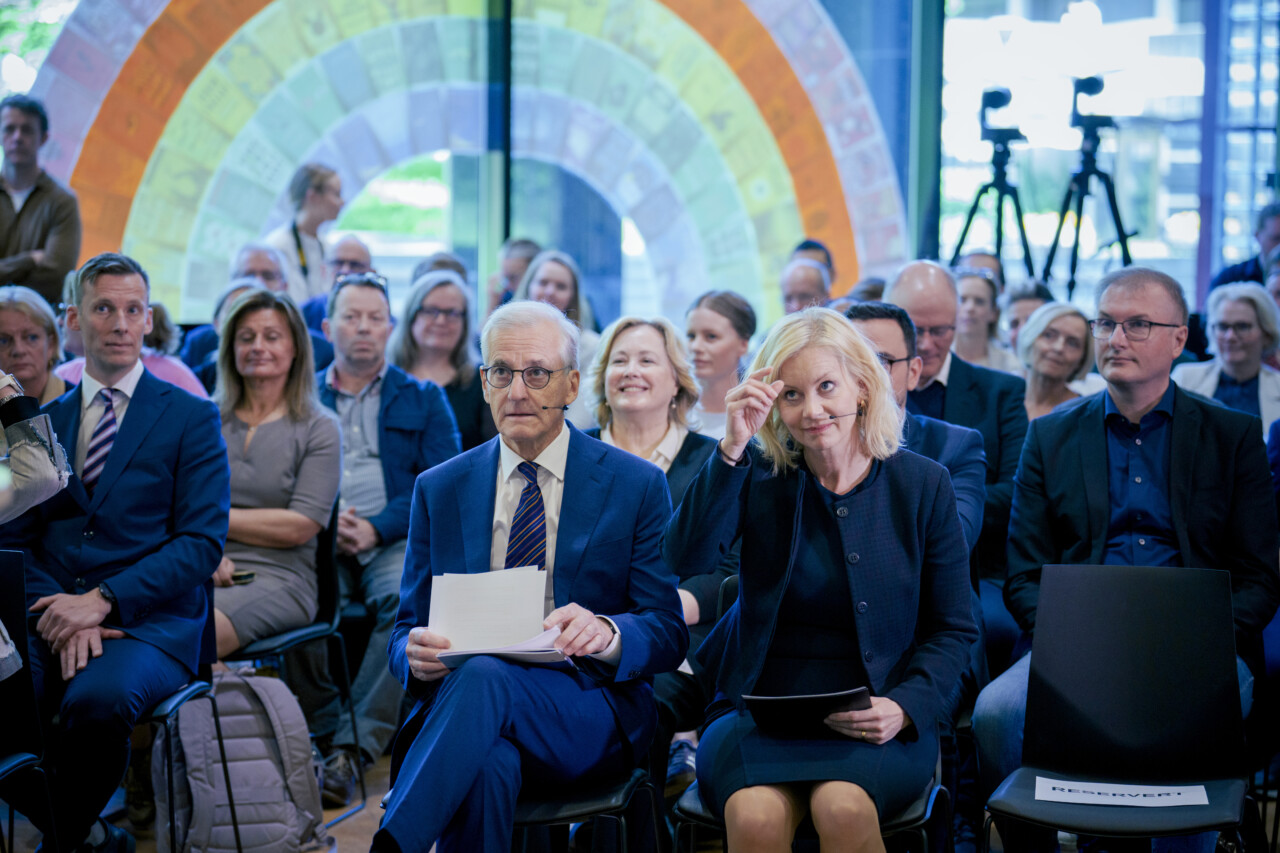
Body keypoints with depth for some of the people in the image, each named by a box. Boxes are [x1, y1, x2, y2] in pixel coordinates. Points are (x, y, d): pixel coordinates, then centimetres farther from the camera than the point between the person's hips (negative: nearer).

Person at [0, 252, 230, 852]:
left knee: (96, 698, -36)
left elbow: (203, 540, -3)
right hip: (50, 623, 3)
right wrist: (62, 612, -10)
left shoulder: (191, 418, 6)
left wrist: (104, 600, -16)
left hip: (150, 625, -3)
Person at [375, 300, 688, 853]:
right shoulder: (438, 490, 13)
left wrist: (607, 633, -22)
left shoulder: (636, 486, 6)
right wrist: (415, 654, -14)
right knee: (486, 763, -37)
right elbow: (406, 631, 13)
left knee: (483, 679, -34)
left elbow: (669, 635, 2)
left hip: (590, 714, -1)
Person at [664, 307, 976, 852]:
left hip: (874, 723, 0)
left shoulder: (923, 485, 4)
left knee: (842, 805, -32)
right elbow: (686, 556, -14)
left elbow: (953, 630, 7)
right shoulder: (758, 476, 4)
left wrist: (904, 706, -11)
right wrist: (733, 446, -20)